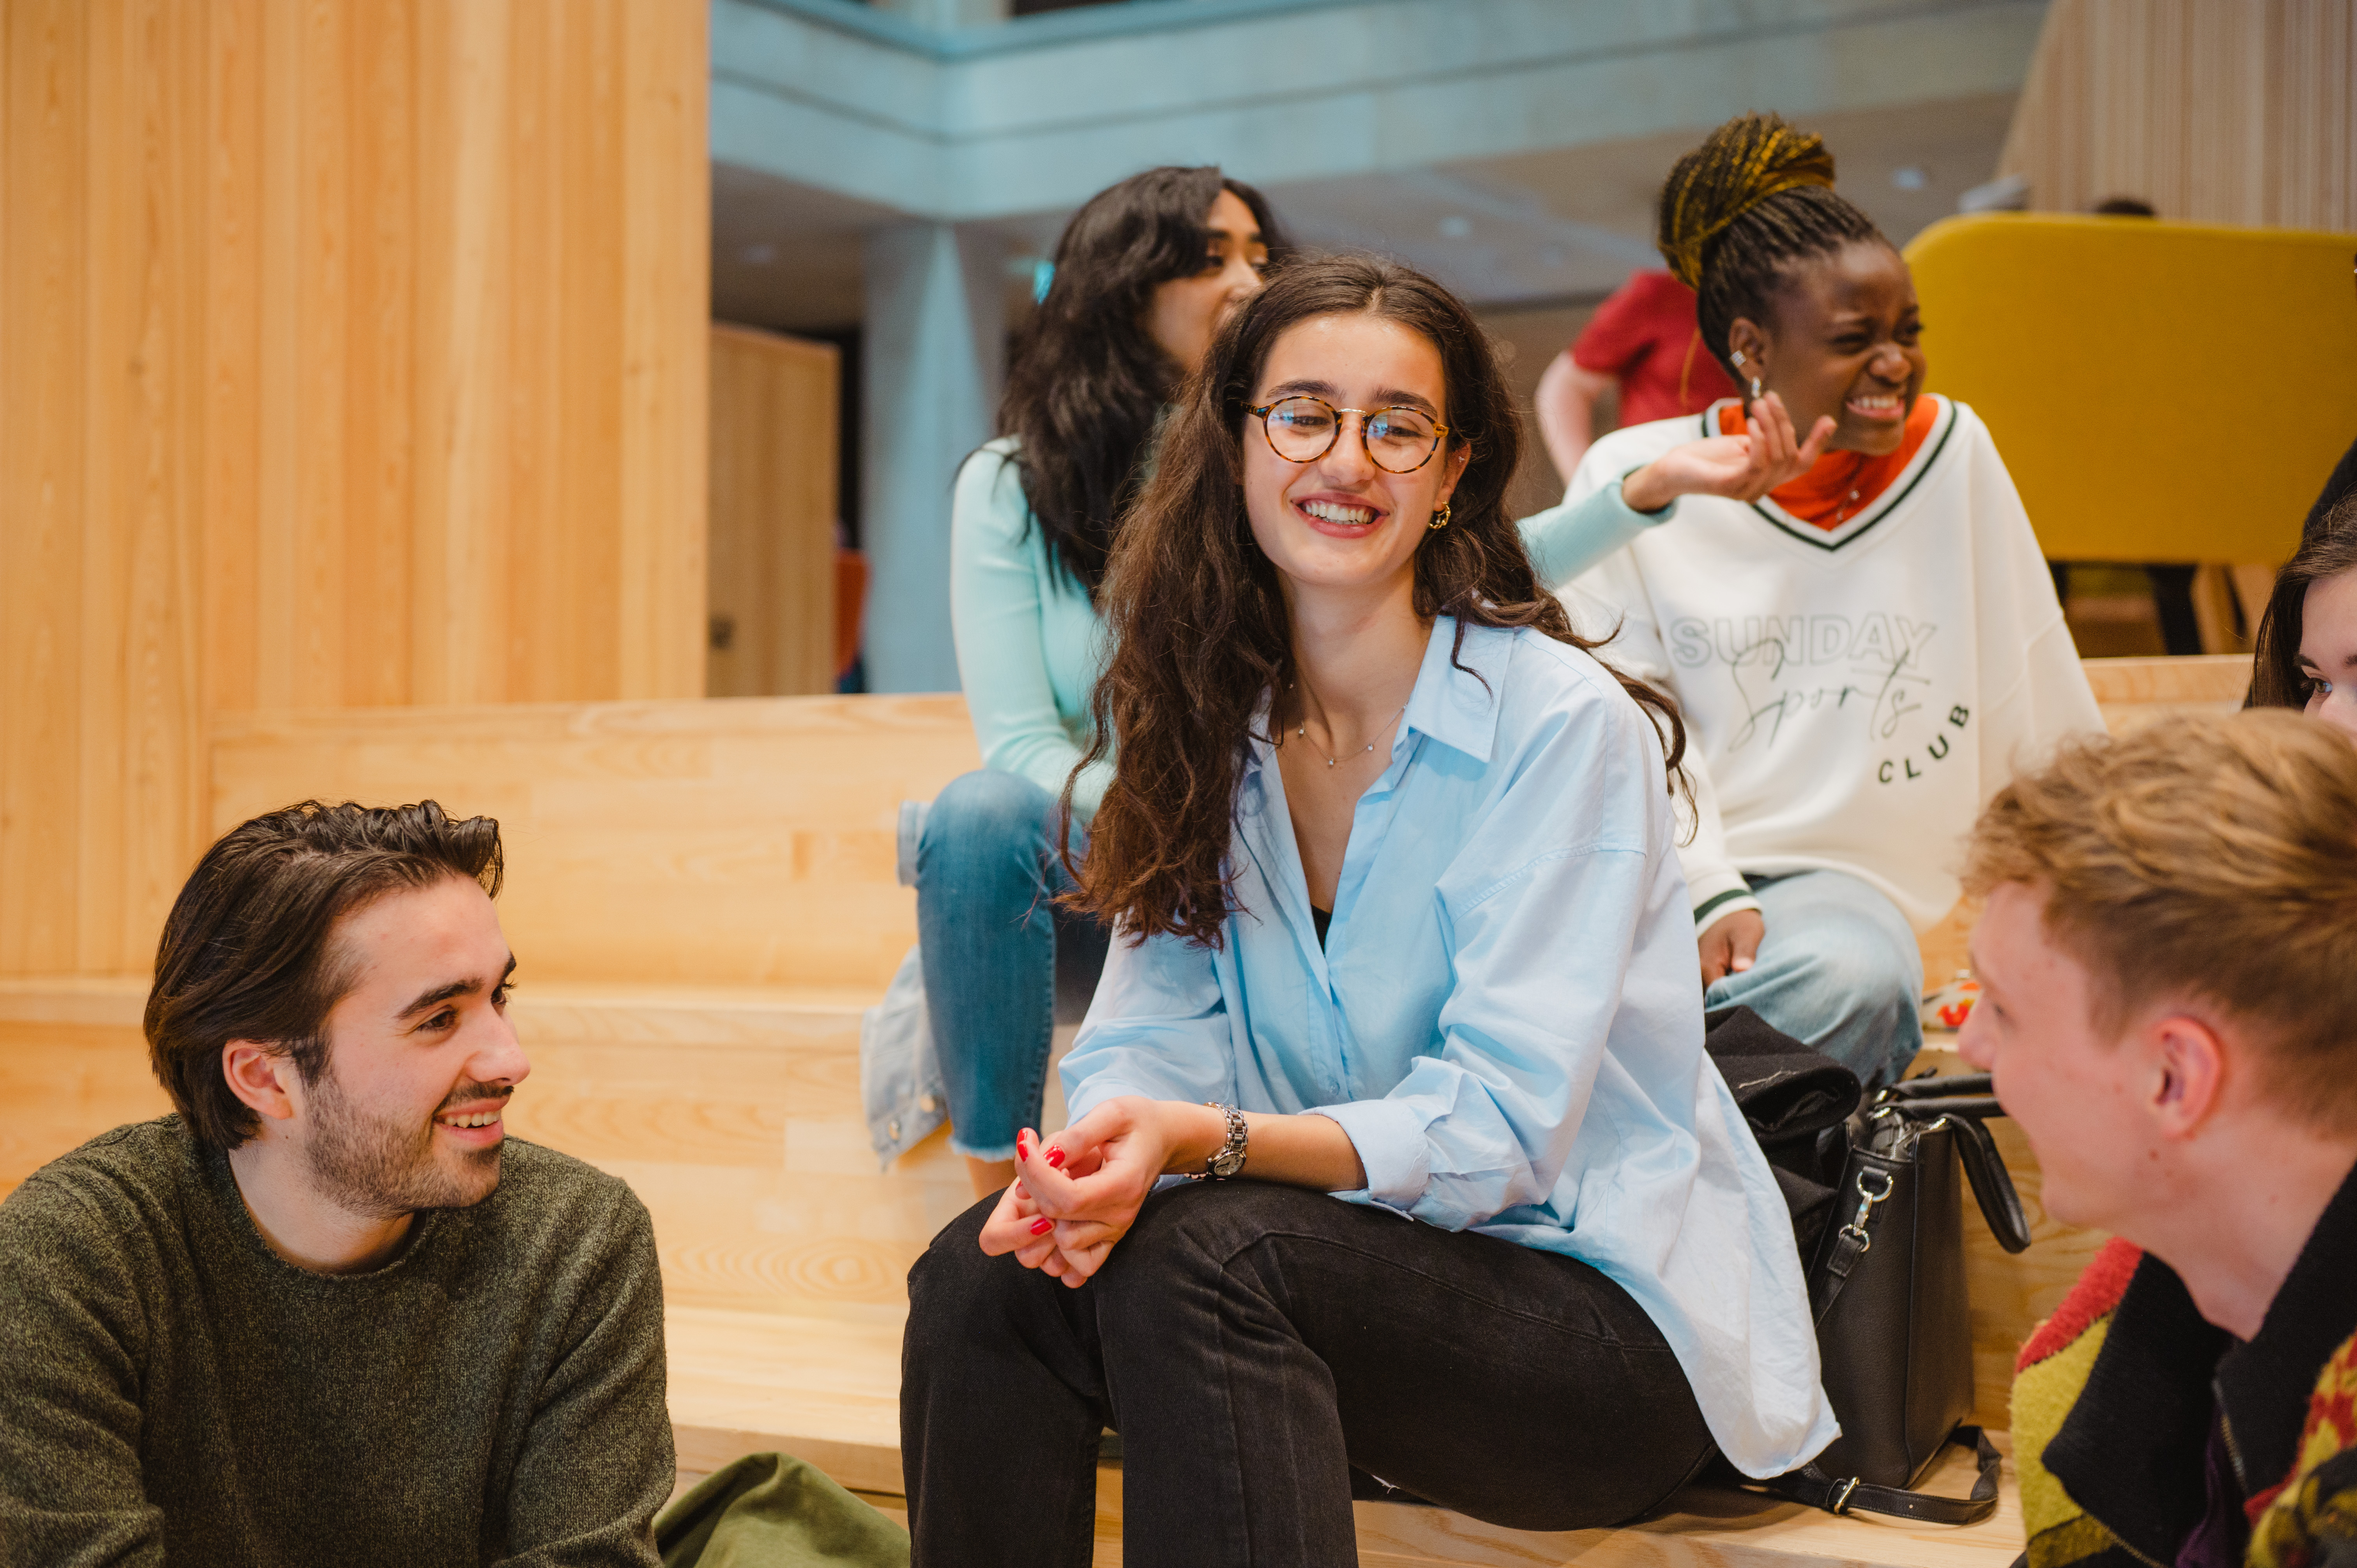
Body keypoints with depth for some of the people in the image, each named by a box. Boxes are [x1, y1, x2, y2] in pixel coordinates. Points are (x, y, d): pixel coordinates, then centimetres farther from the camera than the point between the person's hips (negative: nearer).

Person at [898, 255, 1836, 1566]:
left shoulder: (1565, 728, -14)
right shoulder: (1204, 721, 5)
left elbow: (1499, 1126, -19)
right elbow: (1151, 1032, 0)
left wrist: (1207, 1140, -33)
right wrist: (1105, 1150, -25)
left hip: (1608, 1307, -5)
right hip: (1354, 1247, 5)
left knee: (1200, 1262, -32)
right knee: (982, 1269, -20)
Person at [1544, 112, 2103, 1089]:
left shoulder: (1953, 455, 7)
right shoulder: (1632, 477, 3)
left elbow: (2043, 715, 15)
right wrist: (1711, 893, -16)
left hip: (1838, 878, 2)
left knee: (1853, 978, -36)